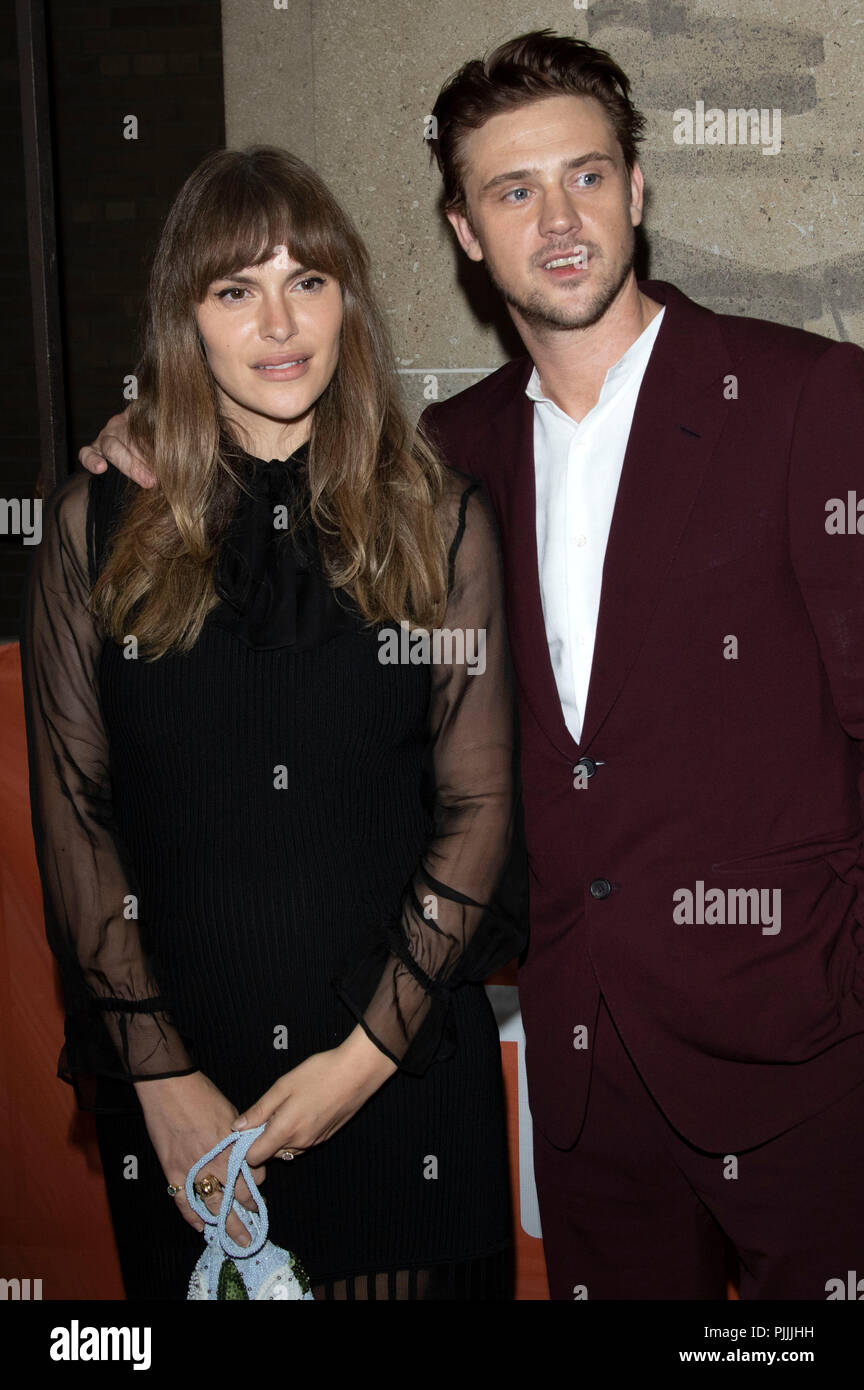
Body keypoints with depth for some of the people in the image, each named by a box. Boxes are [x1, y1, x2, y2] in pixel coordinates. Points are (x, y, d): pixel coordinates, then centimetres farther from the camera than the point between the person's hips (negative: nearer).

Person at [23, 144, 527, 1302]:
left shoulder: (441, 521, -1)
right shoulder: (98, 526, -2)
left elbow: (478, 804, -2)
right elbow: (72, 812, -2)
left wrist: (370, 1051, -8)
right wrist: (160, 1075, -7)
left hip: (402, 1068, 0)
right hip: (174, 1080, 1)